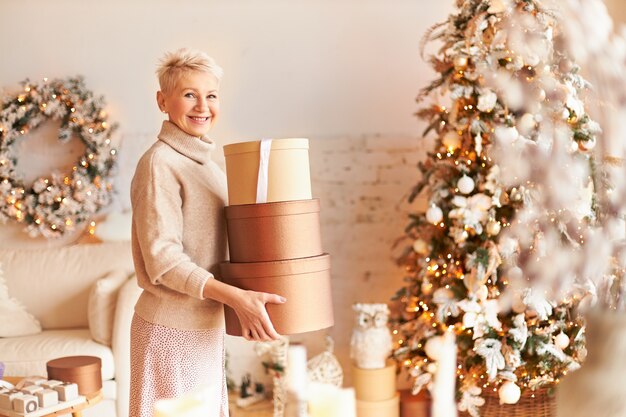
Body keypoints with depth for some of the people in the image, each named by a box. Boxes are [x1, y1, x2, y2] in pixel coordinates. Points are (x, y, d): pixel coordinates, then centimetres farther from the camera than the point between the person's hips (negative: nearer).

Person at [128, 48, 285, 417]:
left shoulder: (207, 163, 12)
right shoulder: (160, 163, -14)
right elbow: (163, 260, -20)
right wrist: (235, 296, -27)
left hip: (207, 325, 8)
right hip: (173, 327, -8)